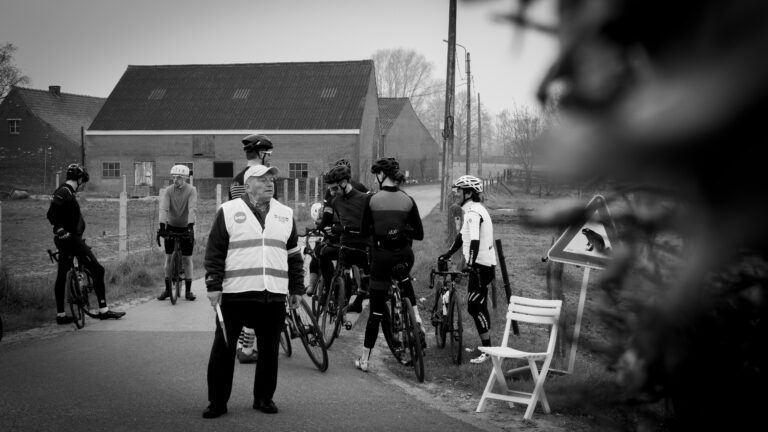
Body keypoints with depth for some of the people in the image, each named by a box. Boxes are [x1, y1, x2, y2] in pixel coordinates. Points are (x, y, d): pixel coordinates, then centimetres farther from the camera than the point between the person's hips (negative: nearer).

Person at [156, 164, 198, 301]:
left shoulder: (191, 190, -15)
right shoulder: (169, 190, -10)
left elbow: (193, 209, -28)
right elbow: (164, 208, -21)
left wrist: (191, 226, -41)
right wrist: (162, 226, -34)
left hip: (186, 227, -2)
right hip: (171, 226, 2)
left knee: (187, 259, -1)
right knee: (168, 257, 2)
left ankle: (188, 290, 7)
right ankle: (167, 289, 10)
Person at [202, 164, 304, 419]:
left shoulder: (285, 214, 12)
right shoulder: (228, 212, 1)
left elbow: (294, 256, 17)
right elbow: (214, 252, 0)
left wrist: (297, 288, 14)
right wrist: (213, 286, -6)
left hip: (274, 295, 3)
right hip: (235, 294, -3)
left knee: (269, 349, 8)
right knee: (223, 349, 1)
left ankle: (264, 398, 22)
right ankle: (217, 401, 12)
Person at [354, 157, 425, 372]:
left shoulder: (372, 199, -8)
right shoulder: (408, 200, -2)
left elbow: (365, 232, 0)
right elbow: (419, 234, 2)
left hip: (382, 256, -2)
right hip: (404, 255, 2)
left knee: (376, 310, 5)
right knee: (404, 278, 38)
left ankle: (364, 359, 11)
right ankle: (416, 317, 22)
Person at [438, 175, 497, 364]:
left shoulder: (473, 212, -17)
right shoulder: (474, 210, 15)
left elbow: (475, 240, -28)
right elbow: (462, 235, 23)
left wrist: (471, 264, -34)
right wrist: (448, 254, 25)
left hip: (481, 265, -10)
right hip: (484, 264, 10)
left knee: (474, 307, -7)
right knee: (479, 307, 15)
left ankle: (487, 350, -3)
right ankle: (485, 347, 23)